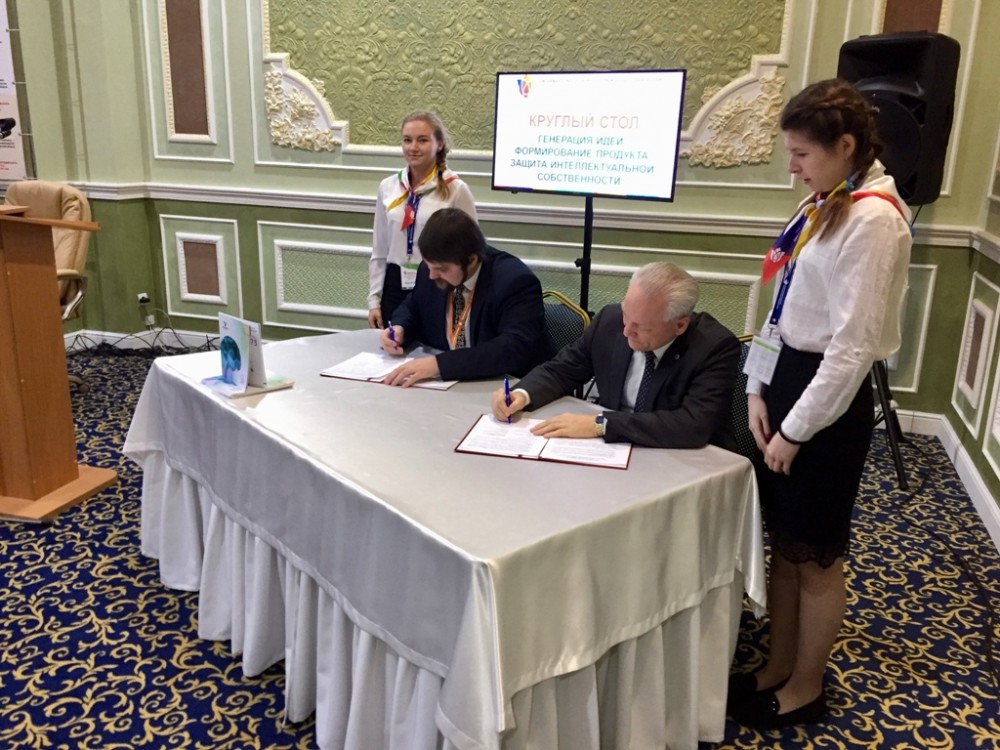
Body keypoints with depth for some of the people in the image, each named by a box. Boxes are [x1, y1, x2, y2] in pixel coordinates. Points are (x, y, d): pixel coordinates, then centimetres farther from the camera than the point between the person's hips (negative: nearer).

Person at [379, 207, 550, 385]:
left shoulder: (516, 281, -19)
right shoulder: (431, 269, -1)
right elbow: (413, 308, 16)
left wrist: (440, 363, -35)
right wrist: (399, 328, -6)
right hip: (439, 383, 6)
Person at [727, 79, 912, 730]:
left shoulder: (873, 219, -19)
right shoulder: (825, 203, 10)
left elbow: (853, 345, -21)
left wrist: (798, 429, -16)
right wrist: (760, 389, 5)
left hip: (831, 398, -9)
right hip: (791, 376, 9)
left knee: (817, 556, 8)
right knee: (782, 541, 18)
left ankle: (805, 689, 29)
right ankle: (777, 670, 35)